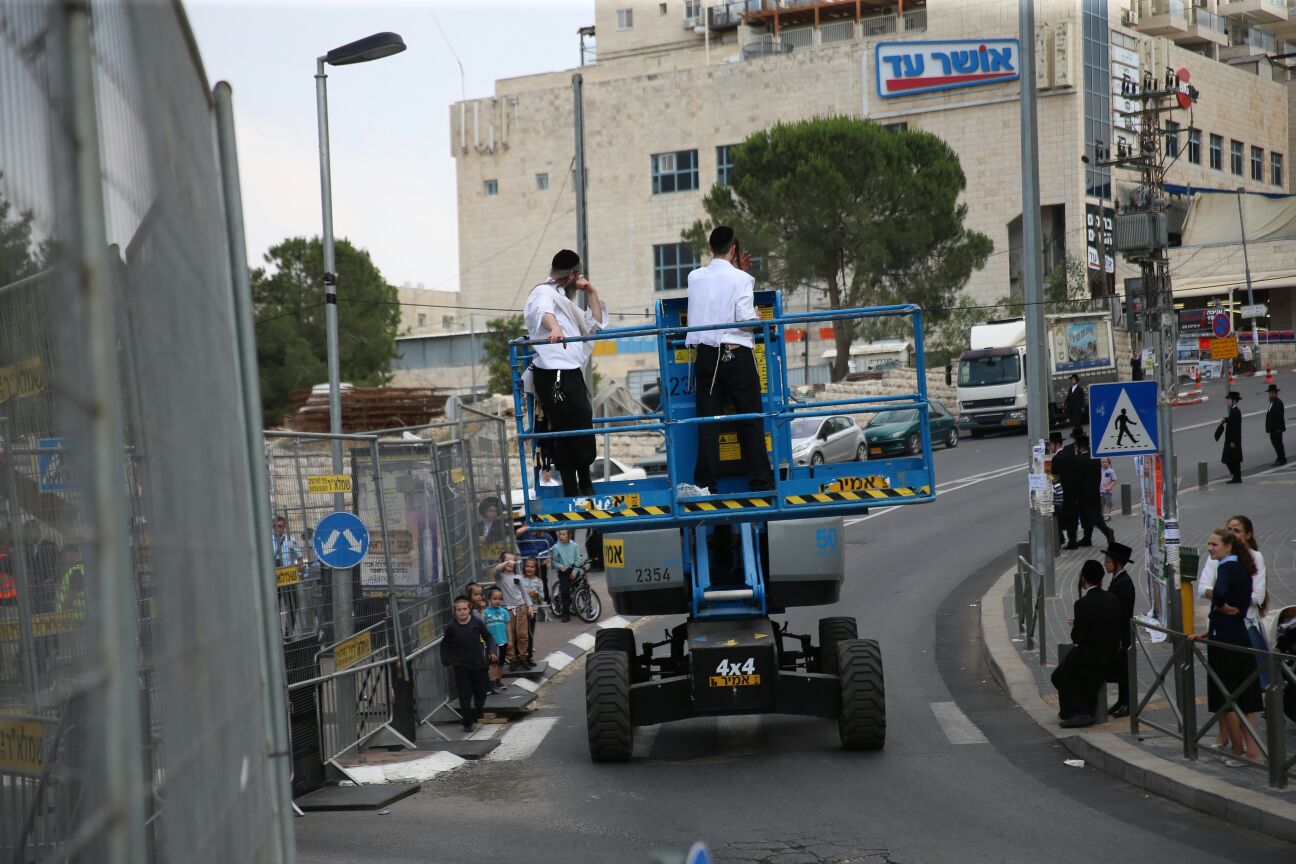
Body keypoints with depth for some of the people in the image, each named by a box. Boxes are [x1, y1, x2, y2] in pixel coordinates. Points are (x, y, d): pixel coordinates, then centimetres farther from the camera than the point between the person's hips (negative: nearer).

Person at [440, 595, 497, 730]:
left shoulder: (478, 623, -7)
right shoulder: (451, 627, -7)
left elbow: (488, 637, 5)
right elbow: (445, 644, 7)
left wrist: (492, 651, -8)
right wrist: (446, 660, 5)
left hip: (478, 665, 1)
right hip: (461, 667, -1)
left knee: (480, 692, 15)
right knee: (464, 696, -3)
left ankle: (479, 714, 41)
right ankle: (467, 723, 6)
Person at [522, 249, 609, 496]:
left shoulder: (562, 299, 28)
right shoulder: (543, 293, -4)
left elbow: (595, 323, 32)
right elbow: (543, 311, -29)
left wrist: (591, 293, 20)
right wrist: (554, 327, -50)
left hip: (571, 372, 10)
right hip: (554, 375, -10)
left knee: (583, 428, 11)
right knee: (566, 433, -12)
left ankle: (585, 486, 18)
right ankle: (572, 492, -11)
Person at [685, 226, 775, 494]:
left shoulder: (694, 277, 6)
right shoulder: (740, 279, -9)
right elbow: (746, 322, -14)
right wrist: (758, 317, 7)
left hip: (705, 356, 4)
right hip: (736, 355, -4)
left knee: (708, 421, 3)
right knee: (750, 421, 4)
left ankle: (705, 484, -1)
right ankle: (760, 481, 3)